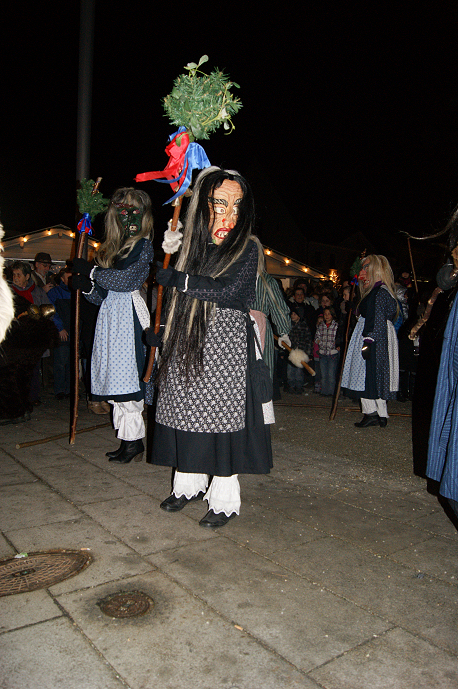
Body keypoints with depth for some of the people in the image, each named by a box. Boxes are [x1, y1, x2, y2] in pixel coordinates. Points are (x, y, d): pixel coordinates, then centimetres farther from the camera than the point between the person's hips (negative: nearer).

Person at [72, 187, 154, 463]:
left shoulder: (143, 245, -2)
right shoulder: (112, 247, 20)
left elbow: (125, 278, -17)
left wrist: (91, 271, -6)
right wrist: (87, 285, 1)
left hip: (130, 315, -8)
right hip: (112, 315, 8)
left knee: (127, 377, -10)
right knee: (117, 379, 6)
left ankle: (134, 441, 0)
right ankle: (128, 440, 14)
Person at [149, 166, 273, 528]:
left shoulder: (247, 249, -4)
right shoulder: (193, 246, 11)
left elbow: (228, 292, -19)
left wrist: (176, 278, -14)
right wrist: (160, 332, 15)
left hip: (225, 348, -5)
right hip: (187, 348, 5)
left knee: (221, 416, -2)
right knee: (189, 414, 10)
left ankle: (225, 500, 13)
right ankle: (189, 484, 28)